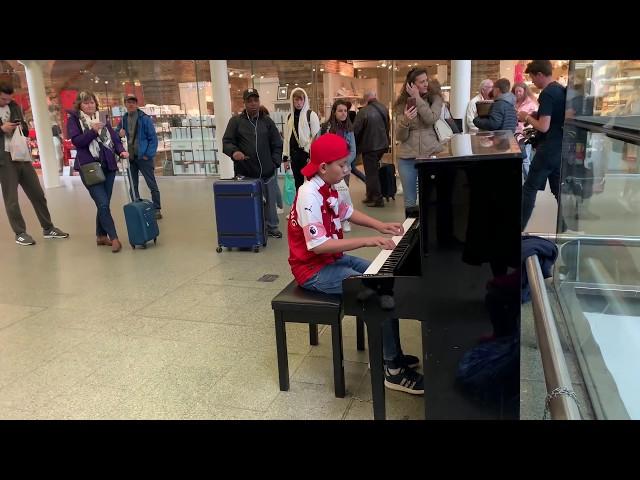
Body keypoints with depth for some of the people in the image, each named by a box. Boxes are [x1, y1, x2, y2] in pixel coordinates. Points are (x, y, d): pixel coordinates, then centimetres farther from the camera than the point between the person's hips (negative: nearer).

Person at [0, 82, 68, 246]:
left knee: (37, 194, 9)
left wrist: (21, 127, -2)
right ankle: (20, 233, 13)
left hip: (22, 156, 5)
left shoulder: (15, 106, 11)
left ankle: (48, 228, 20)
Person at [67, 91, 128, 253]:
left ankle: (101, 236, 23)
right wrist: (92, 131, -23)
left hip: (108, 166, 5)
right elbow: (77, 141, -11)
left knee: (103, 204, 9)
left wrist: (121, 151, -9)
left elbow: (114, 138, 10)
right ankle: (114, 238, -5)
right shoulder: (74, 119, 1)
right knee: (103, 204, -12)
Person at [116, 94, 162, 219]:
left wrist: (149, 154, -15)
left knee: (152, 185, 0)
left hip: (143, 157, -5)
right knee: (133, 187, 11)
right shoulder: (123, 120, 7)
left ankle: (157, 209, 8)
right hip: (130, 158, 5)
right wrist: (119, 133, -7)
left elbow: (153, 138, -9)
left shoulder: (145, 118, -8)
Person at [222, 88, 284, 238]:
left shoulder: (267, 121, 10)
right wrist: (234, 152, -22)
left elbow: (277, 144, 12)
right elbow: (226, 142, 0)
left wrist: (275, 163, 2)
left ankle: (272, 227, 28)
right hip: (245, 173, -2)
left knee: (270, 202, 11)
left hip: (267, 172, 3)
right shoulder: (236, 121, 2)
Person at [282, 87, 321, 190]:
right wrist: (285, 158, 9)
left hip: (307, 153, -6)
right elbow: (287, 138, 13)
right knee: (298, 183, 13)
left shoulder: (311, 115, -4)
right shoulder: (290, 117, 13)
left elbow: (316, 136, -9)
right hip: (294, 154, 6)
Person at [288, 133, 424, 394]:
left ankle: (390, 354, 15)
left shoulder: (327, 188, 4)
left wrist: (380, 226, 8)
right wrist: (367, 241, -32)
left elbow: (347, 212, 21)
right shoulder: (310, 196, -25)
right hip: (315, 269, -10)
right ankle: (392, 369, -7)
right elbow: (318, 245, -32)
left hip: (333, 259, 10)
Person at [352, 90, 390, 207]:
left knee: (371, 173, 3)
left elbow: (356, 130, -15)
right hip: (382, 144, 6)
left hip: (369, 146, -6)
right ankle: (371, 196, 25)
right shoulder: (384, 109, -1)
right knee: (374, 170, 18)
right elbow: (387, 126, 9)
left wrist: (356, 145, 2)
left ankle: (377, 199, 4)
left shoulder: (363, 111, -19)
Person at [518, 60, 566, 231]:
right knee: (559, 190, 14)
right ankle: (565, 228, 19)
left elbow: (543, 127, -22)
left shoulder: (547, 94, -17)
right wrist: (533, 117, 13)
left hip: (548, 149, -9)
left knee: (529, 188, 0)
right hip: (561, 148, 9)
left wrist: (527, 117, -7)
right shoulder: (562, 90, 11)